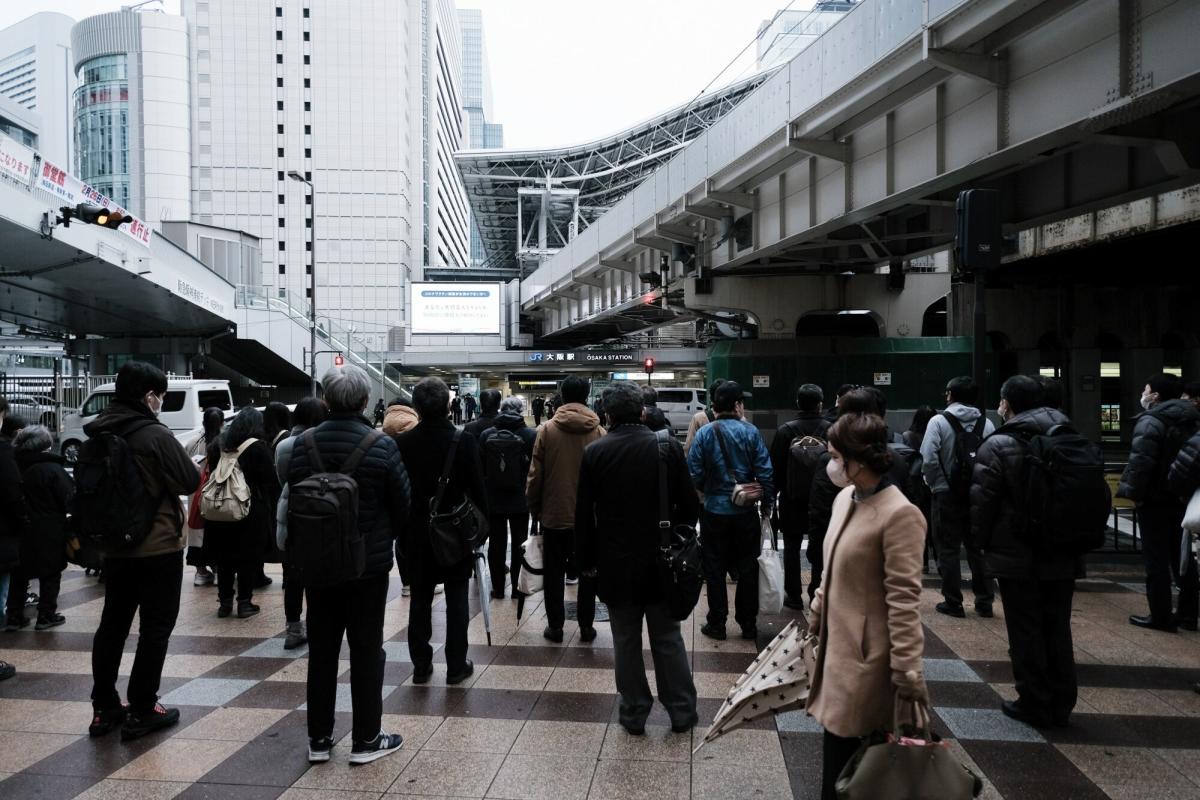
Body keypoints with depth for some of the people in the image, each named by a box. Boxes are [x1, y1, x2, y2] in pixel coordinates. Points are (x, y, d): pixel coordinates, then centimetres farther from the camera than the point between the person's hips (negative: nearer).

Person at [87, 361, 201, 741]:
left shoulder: (99, 433, 4)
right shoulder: (156, 435, -18)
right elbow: (191, 481, -14)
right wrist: (193, 466, 6)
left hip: (113, 545, 7)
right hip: (158, 546, -7)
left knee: (112, 624, 16)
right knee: (155, 628, 4)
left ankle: (104, 708, 24)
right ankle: (141, 712, 10)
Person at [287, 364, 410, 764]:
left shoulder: (304, 444, -3)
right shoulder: (381, 445, -13)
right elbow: (402, 505, -5)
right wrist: (388, 536, 15)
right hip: (368, 562, -3)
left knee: (321, 649, 14)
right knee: (366, 650, 7)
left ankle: (319, 738, 23)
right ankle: (367, 739, 15)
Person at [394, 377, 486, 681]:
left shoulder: (402, 443, -7)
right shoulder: (464, 441, -13)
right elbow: (478, 490, -10)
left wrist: (400, 526, 11)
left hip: (416, 532, 2)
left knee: (420, 599, 12)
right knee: (456, 599, 7)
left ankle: (421, 664, 18)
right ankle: (456, 666, 13)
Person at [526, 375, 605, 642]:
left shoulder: (547, 429, -8)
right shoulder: (598, 431, -7)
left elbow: (535, 474, -6)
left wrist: (535, 509, 6)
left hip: (555, 514, -1)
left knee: (554, 573, 12)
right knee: (588, 573, 13)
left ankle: (555, 626, 17)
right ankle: (586, 626, 18)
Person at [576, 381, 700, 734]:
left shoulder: (594, 453, -9)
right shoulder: (669, 447, -7)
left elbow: (583, 514, -5)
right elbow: (689, 504, -3)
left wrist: (587, 560, 6)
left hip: (615, 563, -1)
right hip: (661, 560, 1)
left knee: (626, 641, 11)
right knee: (667, 638, 13)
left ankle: (634, 714, 20)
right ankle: (682, 711, 21)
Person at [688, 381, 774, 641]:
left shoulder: (704, 433, -8)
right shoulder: (750, 432, -8)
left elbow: (694, 474, -9)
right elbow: (765, 472, -9)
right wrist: (767, 504, 3)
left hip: (715, 511, 0)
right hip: (746, 512, 1)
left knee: (715, 569, 11)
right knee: (747, 568, 13)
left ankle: (717, 624, 18)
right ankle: (748, 624, 21)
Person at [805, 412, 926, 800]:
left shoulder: (900, 514, -20)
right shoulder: (845, 499, 6)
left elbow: (904, 601, -21)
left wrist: (907, 677, -19)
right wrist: (816, 620, 22)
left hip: (866, 658, -8)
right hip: (837, 646, 8)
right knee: (838, 762, 16)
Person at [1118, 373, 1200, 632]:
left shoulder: (1150, 422, -16)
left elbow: (1140, 463, -24)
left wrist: (1131, 491, -15)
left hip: (1156, 500, -8)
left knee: (1156, 560, -2)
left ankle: (1161, 616, 2)